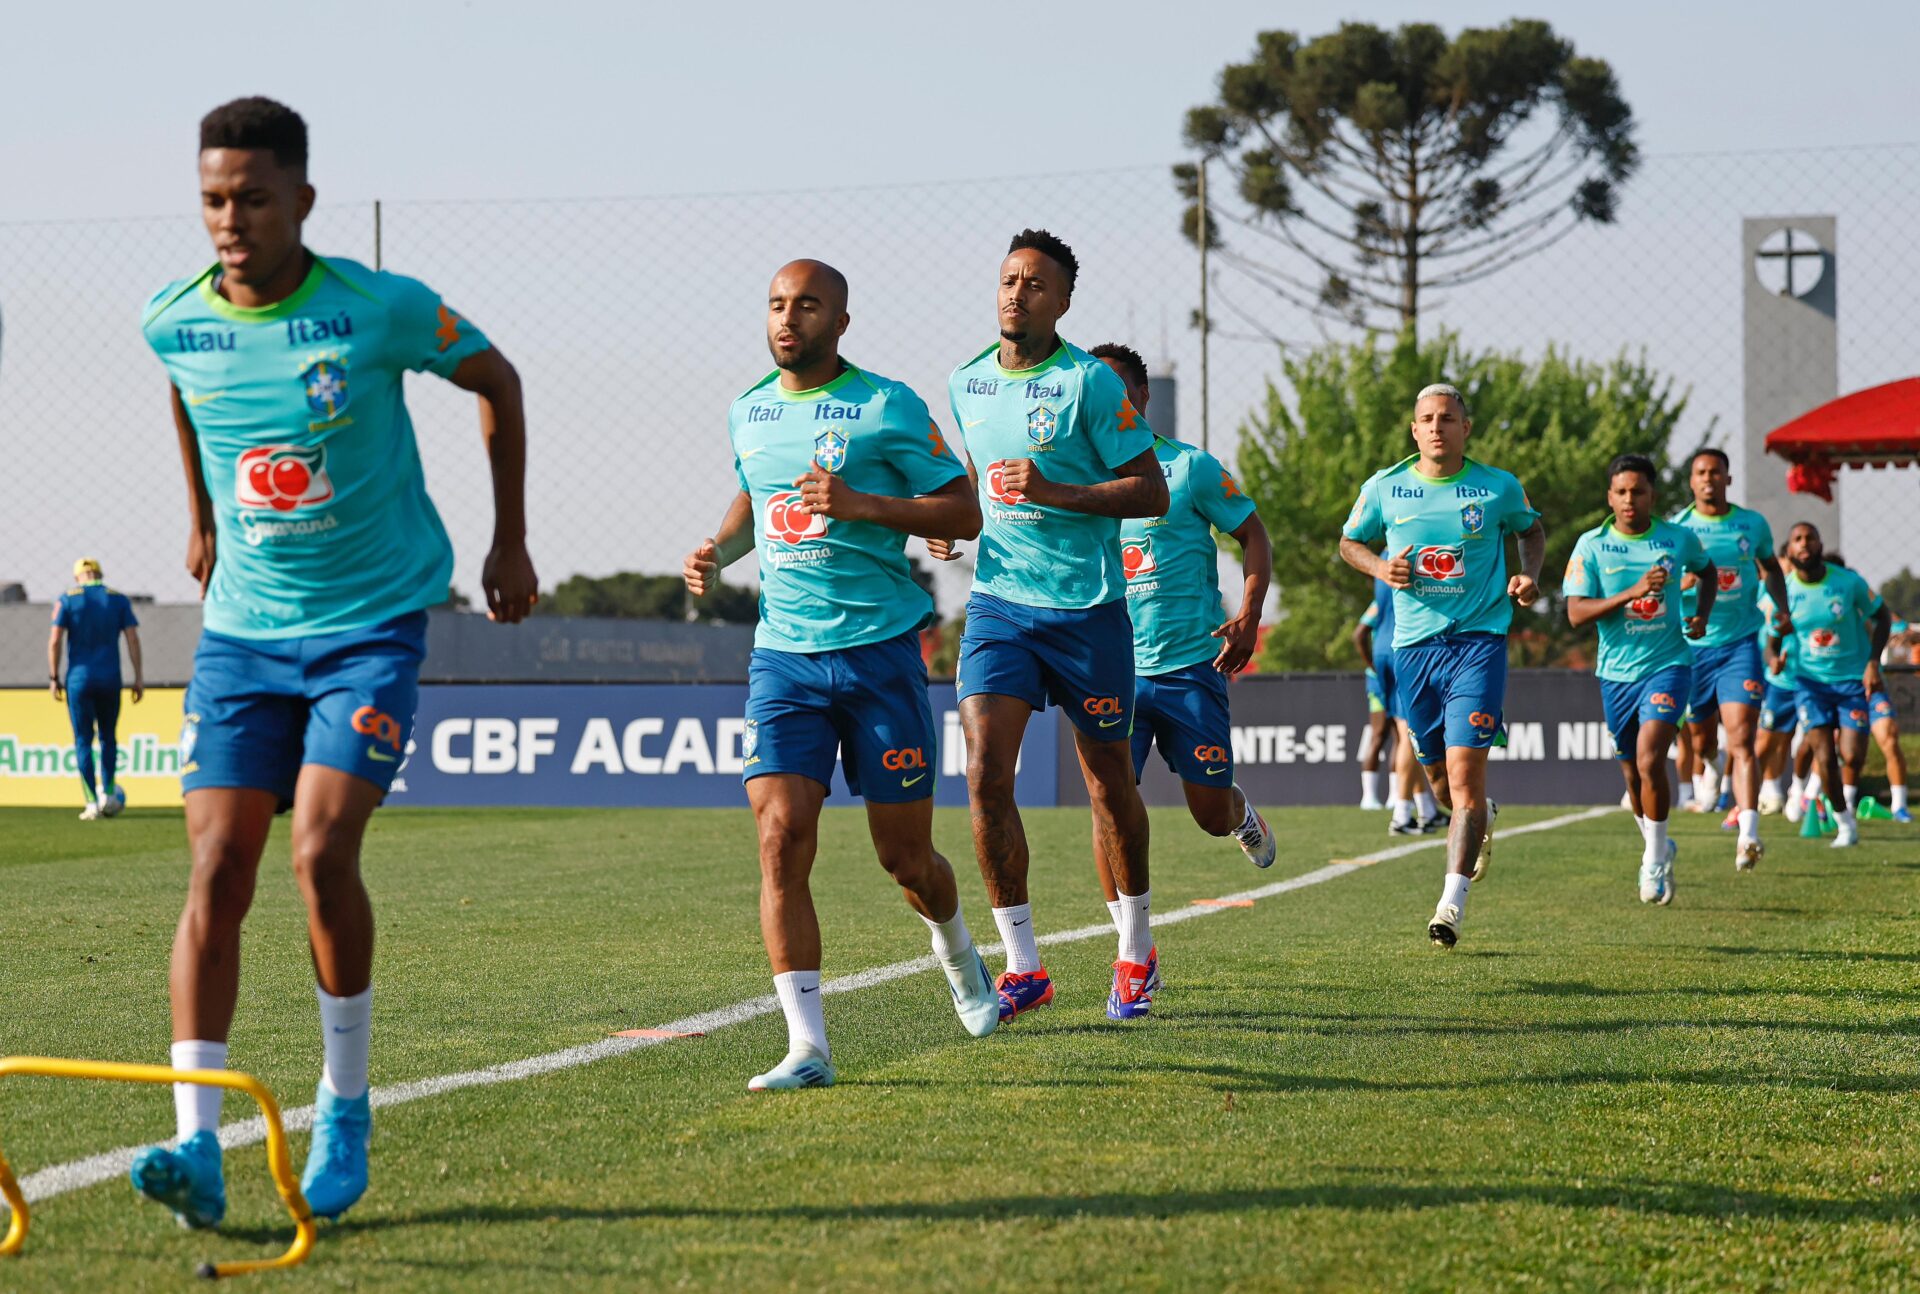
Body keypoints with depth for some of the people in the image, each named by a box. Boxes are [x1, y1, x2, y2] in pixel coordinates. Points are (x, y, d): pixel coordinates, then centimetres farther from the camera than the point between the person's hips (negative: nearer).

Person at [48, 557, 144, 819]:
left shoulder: (67, 600, 1)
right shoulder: (118, 600, 6)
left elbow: (54, 641, -5)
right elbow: (132, 639, 0)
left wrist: (53, 677, 2)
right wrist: (138, 677, 2)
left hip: (79, 679, -1)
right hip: (110, 679, 1)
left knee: (83, 740, 3)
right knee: (108, 737, 16)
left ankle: (92, 802, -2)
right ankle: (108, 792, 6)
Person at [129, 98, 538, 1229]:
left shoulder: (382, 310, -13)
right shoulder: (174, 323, -3)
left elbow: (496, 379, 5)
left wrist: (511, 542, 8)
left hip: (373, 621, -3)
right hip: (242, 627, 3)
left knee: (322, 851, -18)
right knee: (216, 872, -8)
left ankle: (346, 1109, 3)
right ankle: (199, 1146, -10)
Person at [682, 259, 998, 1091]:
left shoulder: (887, 407, -5)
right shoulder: (747, 413, 10)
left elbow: (964, 515, -5)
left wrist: (859, 504, -18)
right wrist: (719, 549, 9)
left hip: (879, 649, -3)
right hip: (783, 655, 3)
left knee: (904, 857, 5)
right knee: (781, 837, -14)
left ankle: (956, 952, 40)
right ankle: (807, 1048, -12)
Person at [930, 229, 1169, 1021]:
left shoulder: (1089, 383, -10)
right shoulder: (965, 383, 8)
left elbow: (1152, 493, -11)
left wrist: (1056, 493, -22)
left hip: (1086, 607, -4)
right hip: (998, 601, 4)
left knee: (1108, 780, 8)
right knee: (985, 775, -11)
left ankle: (1136, 953, 27)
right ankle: (1023, 968, -4)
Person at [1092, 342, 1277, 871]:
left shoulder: (1189, 466, -2)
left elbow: (1253, 535, 3)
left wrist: (1249, 616, -11)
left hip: (1191, 665, -2)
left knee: (1211, 815, 6)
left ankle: (1242, 812, 42)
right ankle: (1124, 913, -2)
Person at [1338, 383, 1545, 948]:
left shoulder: (1499, 488, 1)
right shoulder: (1384, 488, 3)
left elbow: (1531, 529, 20)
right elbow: (1350, 542, 17)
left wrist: (1529, 575, 1)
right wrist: (1381, 568, -3)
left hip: (1479, 641, -3)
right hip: (1414, 645, 3)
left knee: (1464, 771, -15)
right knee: (1439, 778, 12)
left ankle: (1453, 900, -16)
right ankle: (1478, 823, 48)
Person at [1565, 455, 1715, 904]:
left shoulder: (1678, 538, -1)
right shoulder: (1592, 545, -6)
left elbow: (1707, 571, 21)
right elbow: (1576, 613, -14)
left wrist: (1703, 614, 3)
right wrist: (1633, 592, -24)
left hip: (1667, 664, -2)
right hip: (1616, 672, 2)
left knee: (1649, 760, -19)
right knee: (1632, 773, 12)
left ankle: (1654, 859, -5)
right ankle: (1659, 849, 37)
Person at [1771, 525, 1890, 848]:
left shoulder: (1848, 582, -9)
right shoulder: (1784, 592, -5)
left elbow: (1881, 617, 4)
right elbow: (1772, 642, 4)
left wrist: (1873, 663, -7)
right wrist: (1774, 661, -21)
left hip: (1853, 679, -1)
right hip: (1811, 680, 1)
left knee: (1852, 756, -13)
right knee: (1825, 757, -10)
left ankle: (1849, 797, 22)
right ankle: (1845, 823, 10)